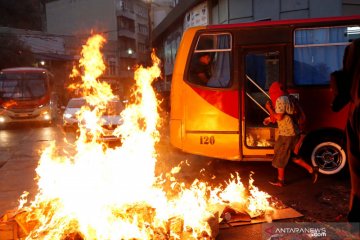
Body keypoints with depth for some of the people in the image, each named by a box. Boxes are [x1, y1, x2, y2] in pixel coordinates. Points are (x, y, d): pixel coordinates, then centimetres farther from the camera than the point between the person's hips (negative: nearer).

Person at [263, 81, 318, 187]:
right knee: (293, 155, 21)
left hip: (286, 134, -9)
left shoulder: (280, 100, -16)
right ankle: (311, 169, 18)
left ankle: (280, 180, 17)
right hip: (293, 132, 9)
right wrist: (270, 119, 20)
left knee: (280, 157, 6)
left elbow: (279, 117, -23)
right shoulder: (286, 98, 14)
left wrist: (269, 108, -10)